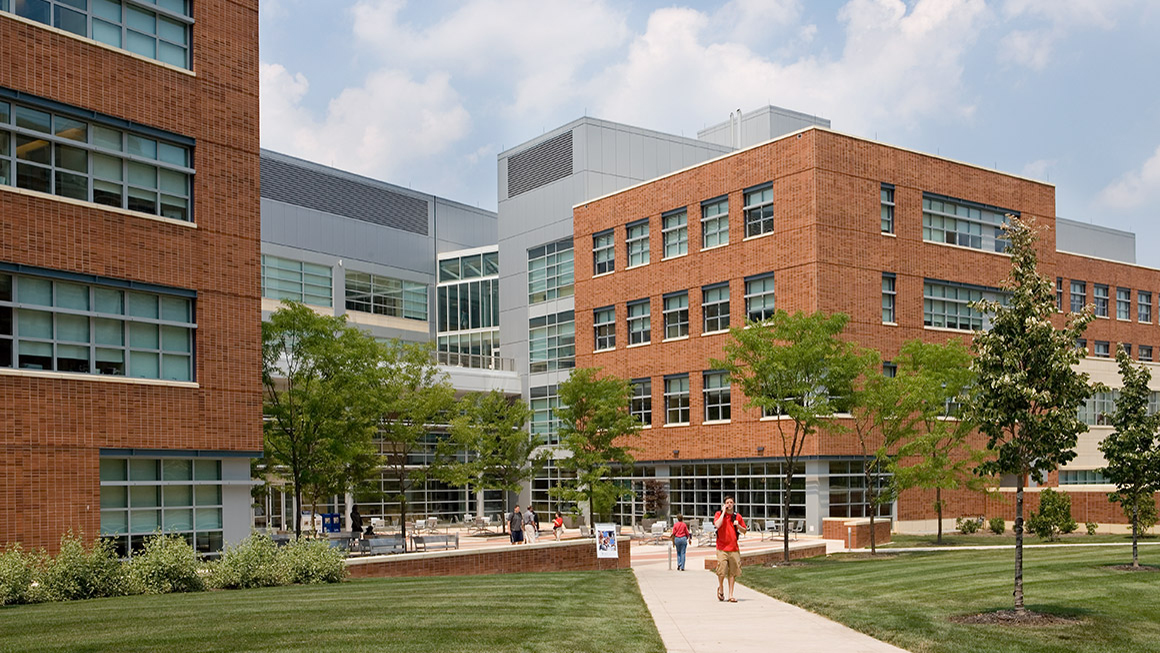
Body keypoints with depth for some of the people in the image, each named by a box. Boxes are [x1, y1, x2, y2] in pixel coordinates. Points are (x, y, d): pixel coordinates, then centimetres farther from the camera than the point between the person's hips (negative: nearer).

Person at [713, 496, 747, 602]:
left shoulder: (737, 516, 9)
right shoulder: (719, 514, 0)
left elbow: (744, 531, 16)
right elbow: (717, 525, -20)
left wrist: (738, 525, -5)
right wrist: (724, 512, -13)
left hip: (734, 548, 3)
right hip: (722, 548, -3)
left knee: (733, 573, 3)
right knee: (722, 572, -9)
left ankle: (731, 595, 11)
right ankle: (720, 588, 20)